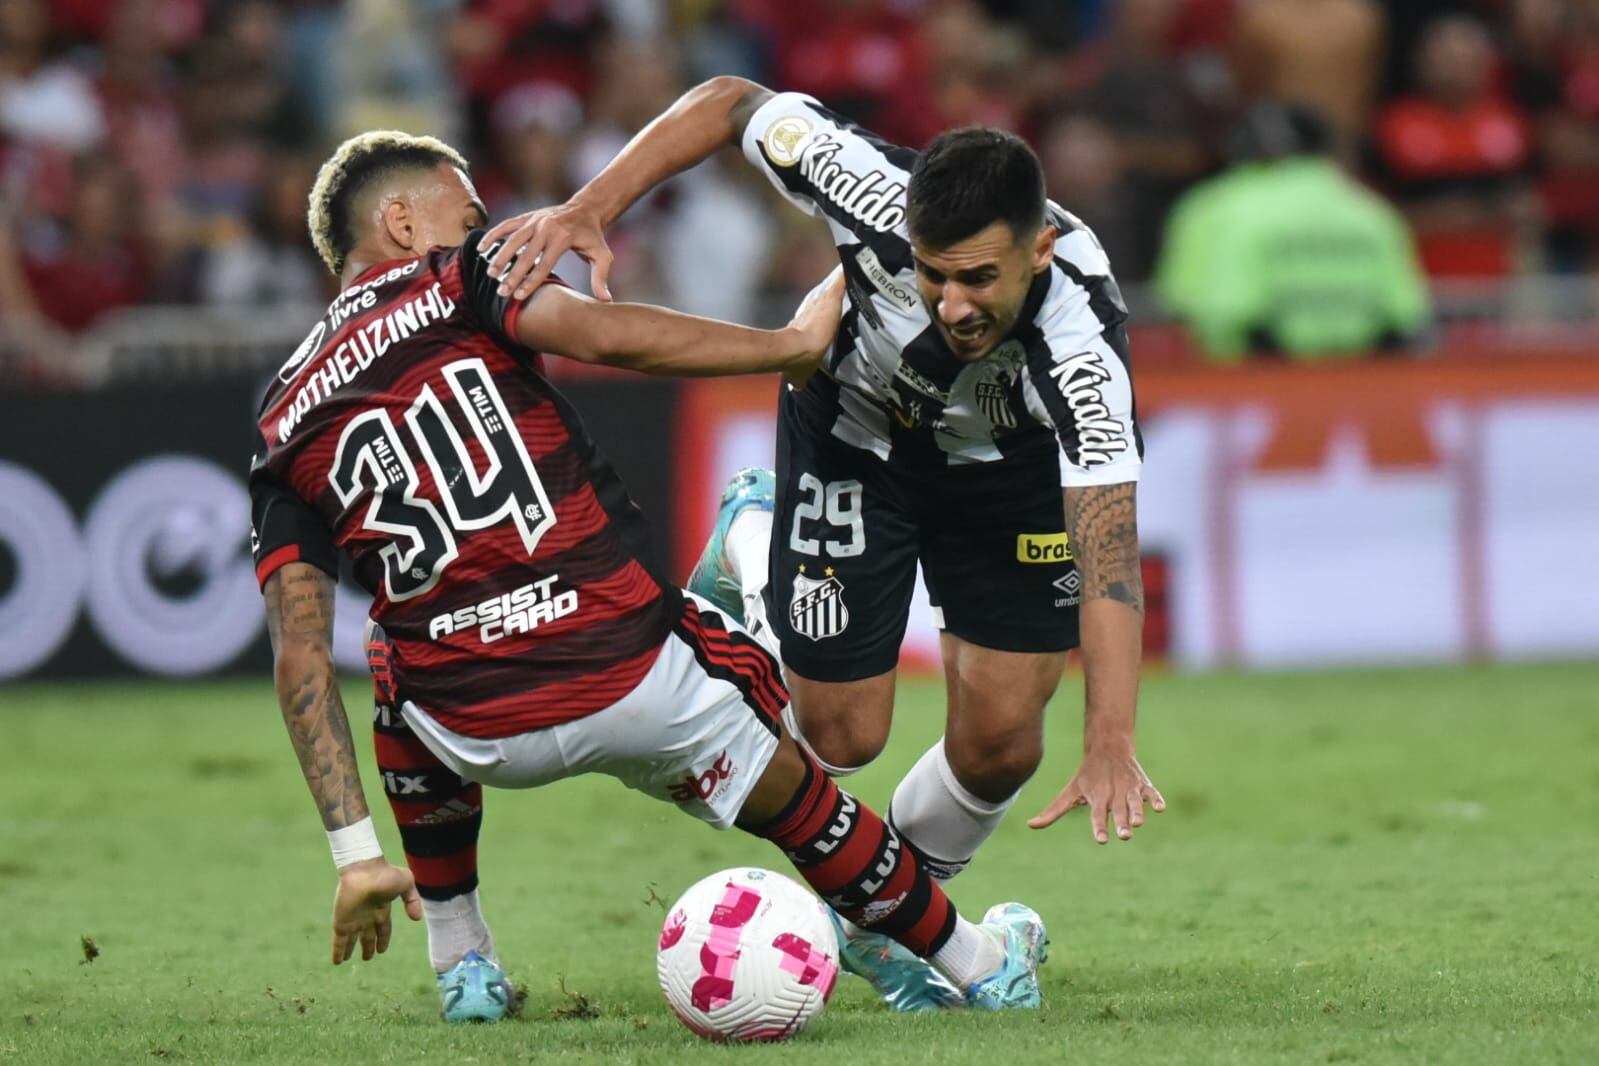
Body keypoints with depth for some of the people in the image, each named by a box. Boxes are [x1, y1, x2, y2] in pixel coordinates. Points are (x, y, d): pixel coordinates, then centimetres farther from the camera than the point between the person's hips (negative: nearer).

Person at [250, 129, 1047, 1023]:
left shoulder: (285, 429, 13)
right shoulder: (458, 281, 4)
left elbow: (300, 659, 6)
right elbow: (607, 337, -15)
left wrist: (357, 853, 6)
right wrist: (795, 341, -5)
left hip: (479, 737, 3)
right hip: (636, 677, -3)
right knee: (785, 791, 24)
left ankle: (463, 966, 37)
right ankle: (975, 961, 40)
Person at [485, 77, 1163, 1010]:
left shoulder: (1082, 343, -44)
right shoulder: (883, 199, -41)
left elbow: (1108, 547, -50)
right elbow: (734, 103, -24)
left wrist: (1111, 749, -60)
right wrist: (592, 208, -33)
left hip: (1013, 460, 0)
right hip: (858, 432, 0)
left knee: (1000, 741, -6)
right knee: (842, 735, 2)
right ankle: (752, 539, 31)